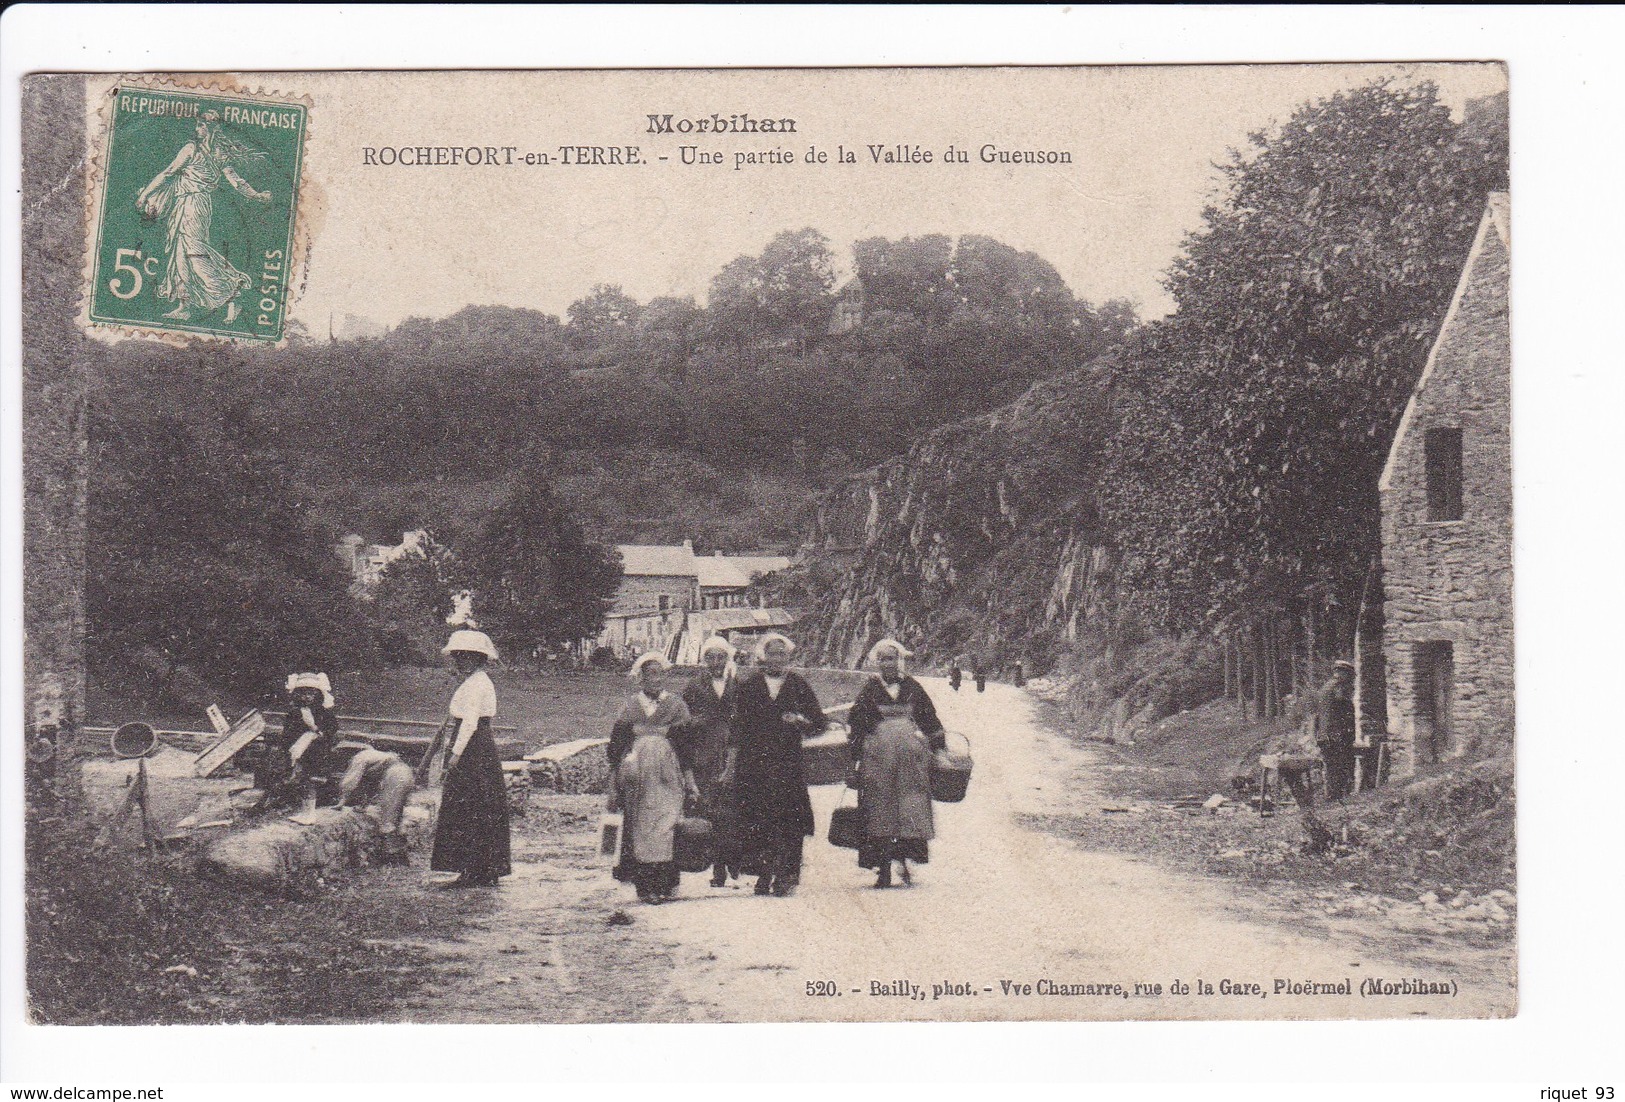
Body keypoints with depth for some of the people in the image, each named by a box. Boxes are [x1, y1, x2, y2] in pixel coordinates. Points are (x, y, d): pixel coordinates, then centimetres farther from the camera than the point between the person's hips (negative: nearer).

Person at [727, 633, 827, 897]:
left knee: (788, 820, -7)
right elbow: (737, 729, 11)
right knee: (756, 821, -2)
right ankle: (764, 875, 7)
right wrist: (731, 765, 7)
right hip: (753, 764, 0)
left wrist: (801, 721, -10)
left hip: (788, 764, 0)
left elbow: (820, 723, 11)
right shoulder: (748, 687, 11)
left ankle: (785, 877, -3)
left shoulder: (799, 687, 11)